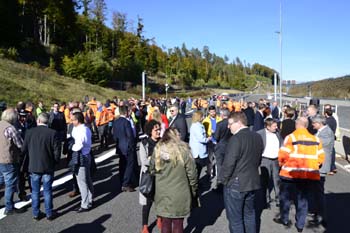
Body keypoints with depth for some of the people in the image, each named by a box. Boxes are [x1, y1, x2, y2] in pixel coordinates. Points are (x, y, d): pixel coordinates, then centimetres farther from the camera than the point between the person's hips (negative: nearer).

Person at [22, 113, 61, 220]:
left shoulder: (29, 132, -6)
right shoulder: (52, 133, -12)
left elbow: (24, 149, 0)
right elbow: (57, 151, -11)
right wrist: (55, 162, 6)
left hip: (33, 166, 1)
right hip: (48, 167, -1)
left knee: (35, 191, 14)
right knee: (47, 191, 10)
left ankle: (36, 213, 23)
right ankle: (49, 213, 19)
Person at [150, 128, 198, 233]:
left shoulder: (158, 150, -4)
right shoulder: (183, 150, -14)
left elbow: (152, 170, 6)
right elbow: (191, 173, -9)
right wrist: (194, 190, 6)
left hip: (162, 194, 3)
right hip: (179, 194, -3)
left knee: (165, 223, 17)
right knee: (178, 224, 12)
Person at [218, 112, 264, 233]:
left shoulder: (236, 138, -21)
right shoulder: (257, 137, 4)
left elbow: (229, 163, -23)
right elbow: (258, 159, 13)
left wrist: (222, 179, -8)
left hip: (235, 184, -8)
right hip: (252, 182, 8)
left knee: (235, 219, 5)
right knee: (249, 214, 22)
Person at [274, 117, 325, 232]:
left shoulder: (291, 137, -10)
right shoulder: (316, 139, 5)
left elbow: (283, 155, -13)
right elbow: (321, 157, 5)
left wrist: (282, 164, 6)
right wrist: (311, 166, 17)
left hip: (291, 173, -4)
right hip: (309, 175, 4)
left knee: (285, 196, 14)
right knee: (303, 199, 14)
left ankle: (284, 219, 23)